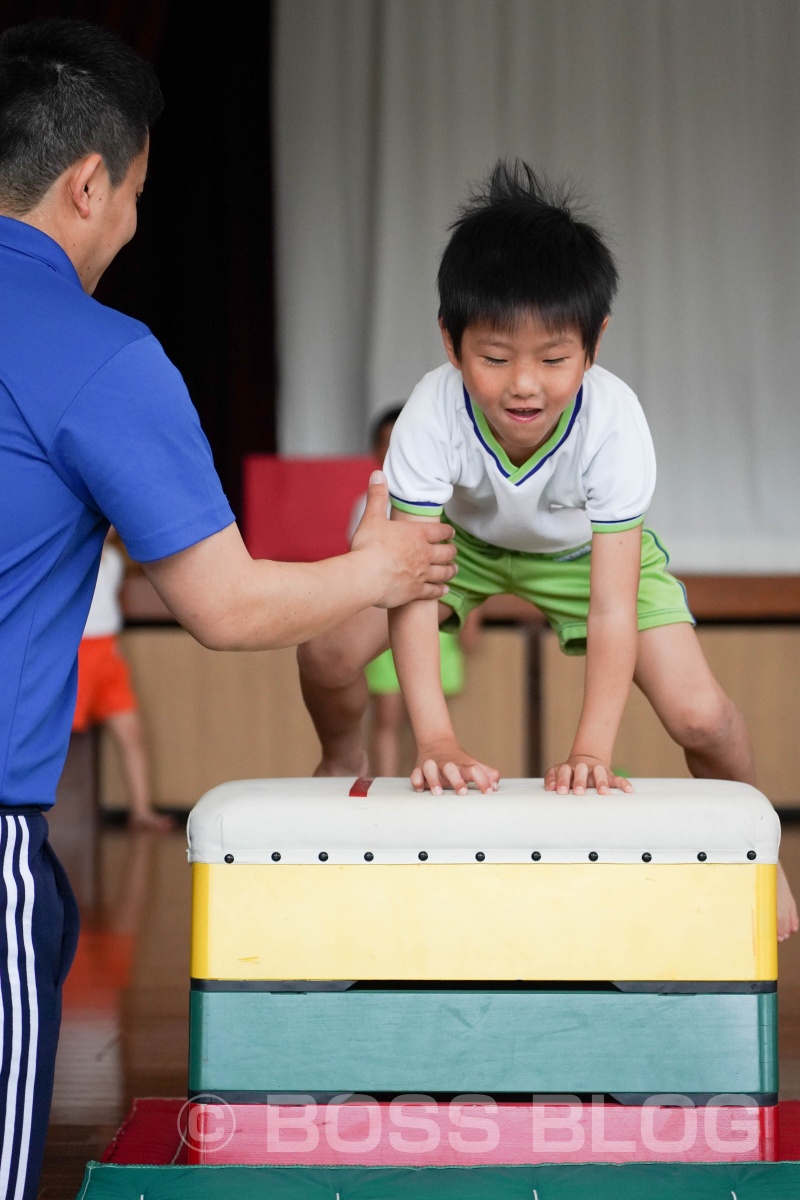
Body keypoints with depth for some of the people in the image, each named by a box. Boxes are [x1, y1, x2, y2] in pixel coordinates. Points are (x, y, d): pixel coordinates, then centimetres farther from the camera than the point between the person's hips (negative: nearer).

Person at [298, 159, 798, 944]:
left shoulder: (612, 418, -38)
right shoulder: (435, 410, -38)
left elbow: (612, 610, -38)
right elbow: (411, 586, -40)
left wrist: (590, 750, -49)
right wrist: (435, 742, -50)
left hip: (583, 547, -1)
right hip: (462, 536, 1)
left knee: (699, 715, -18)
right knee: (327, 653, -19)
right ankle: (340, 764, 18)